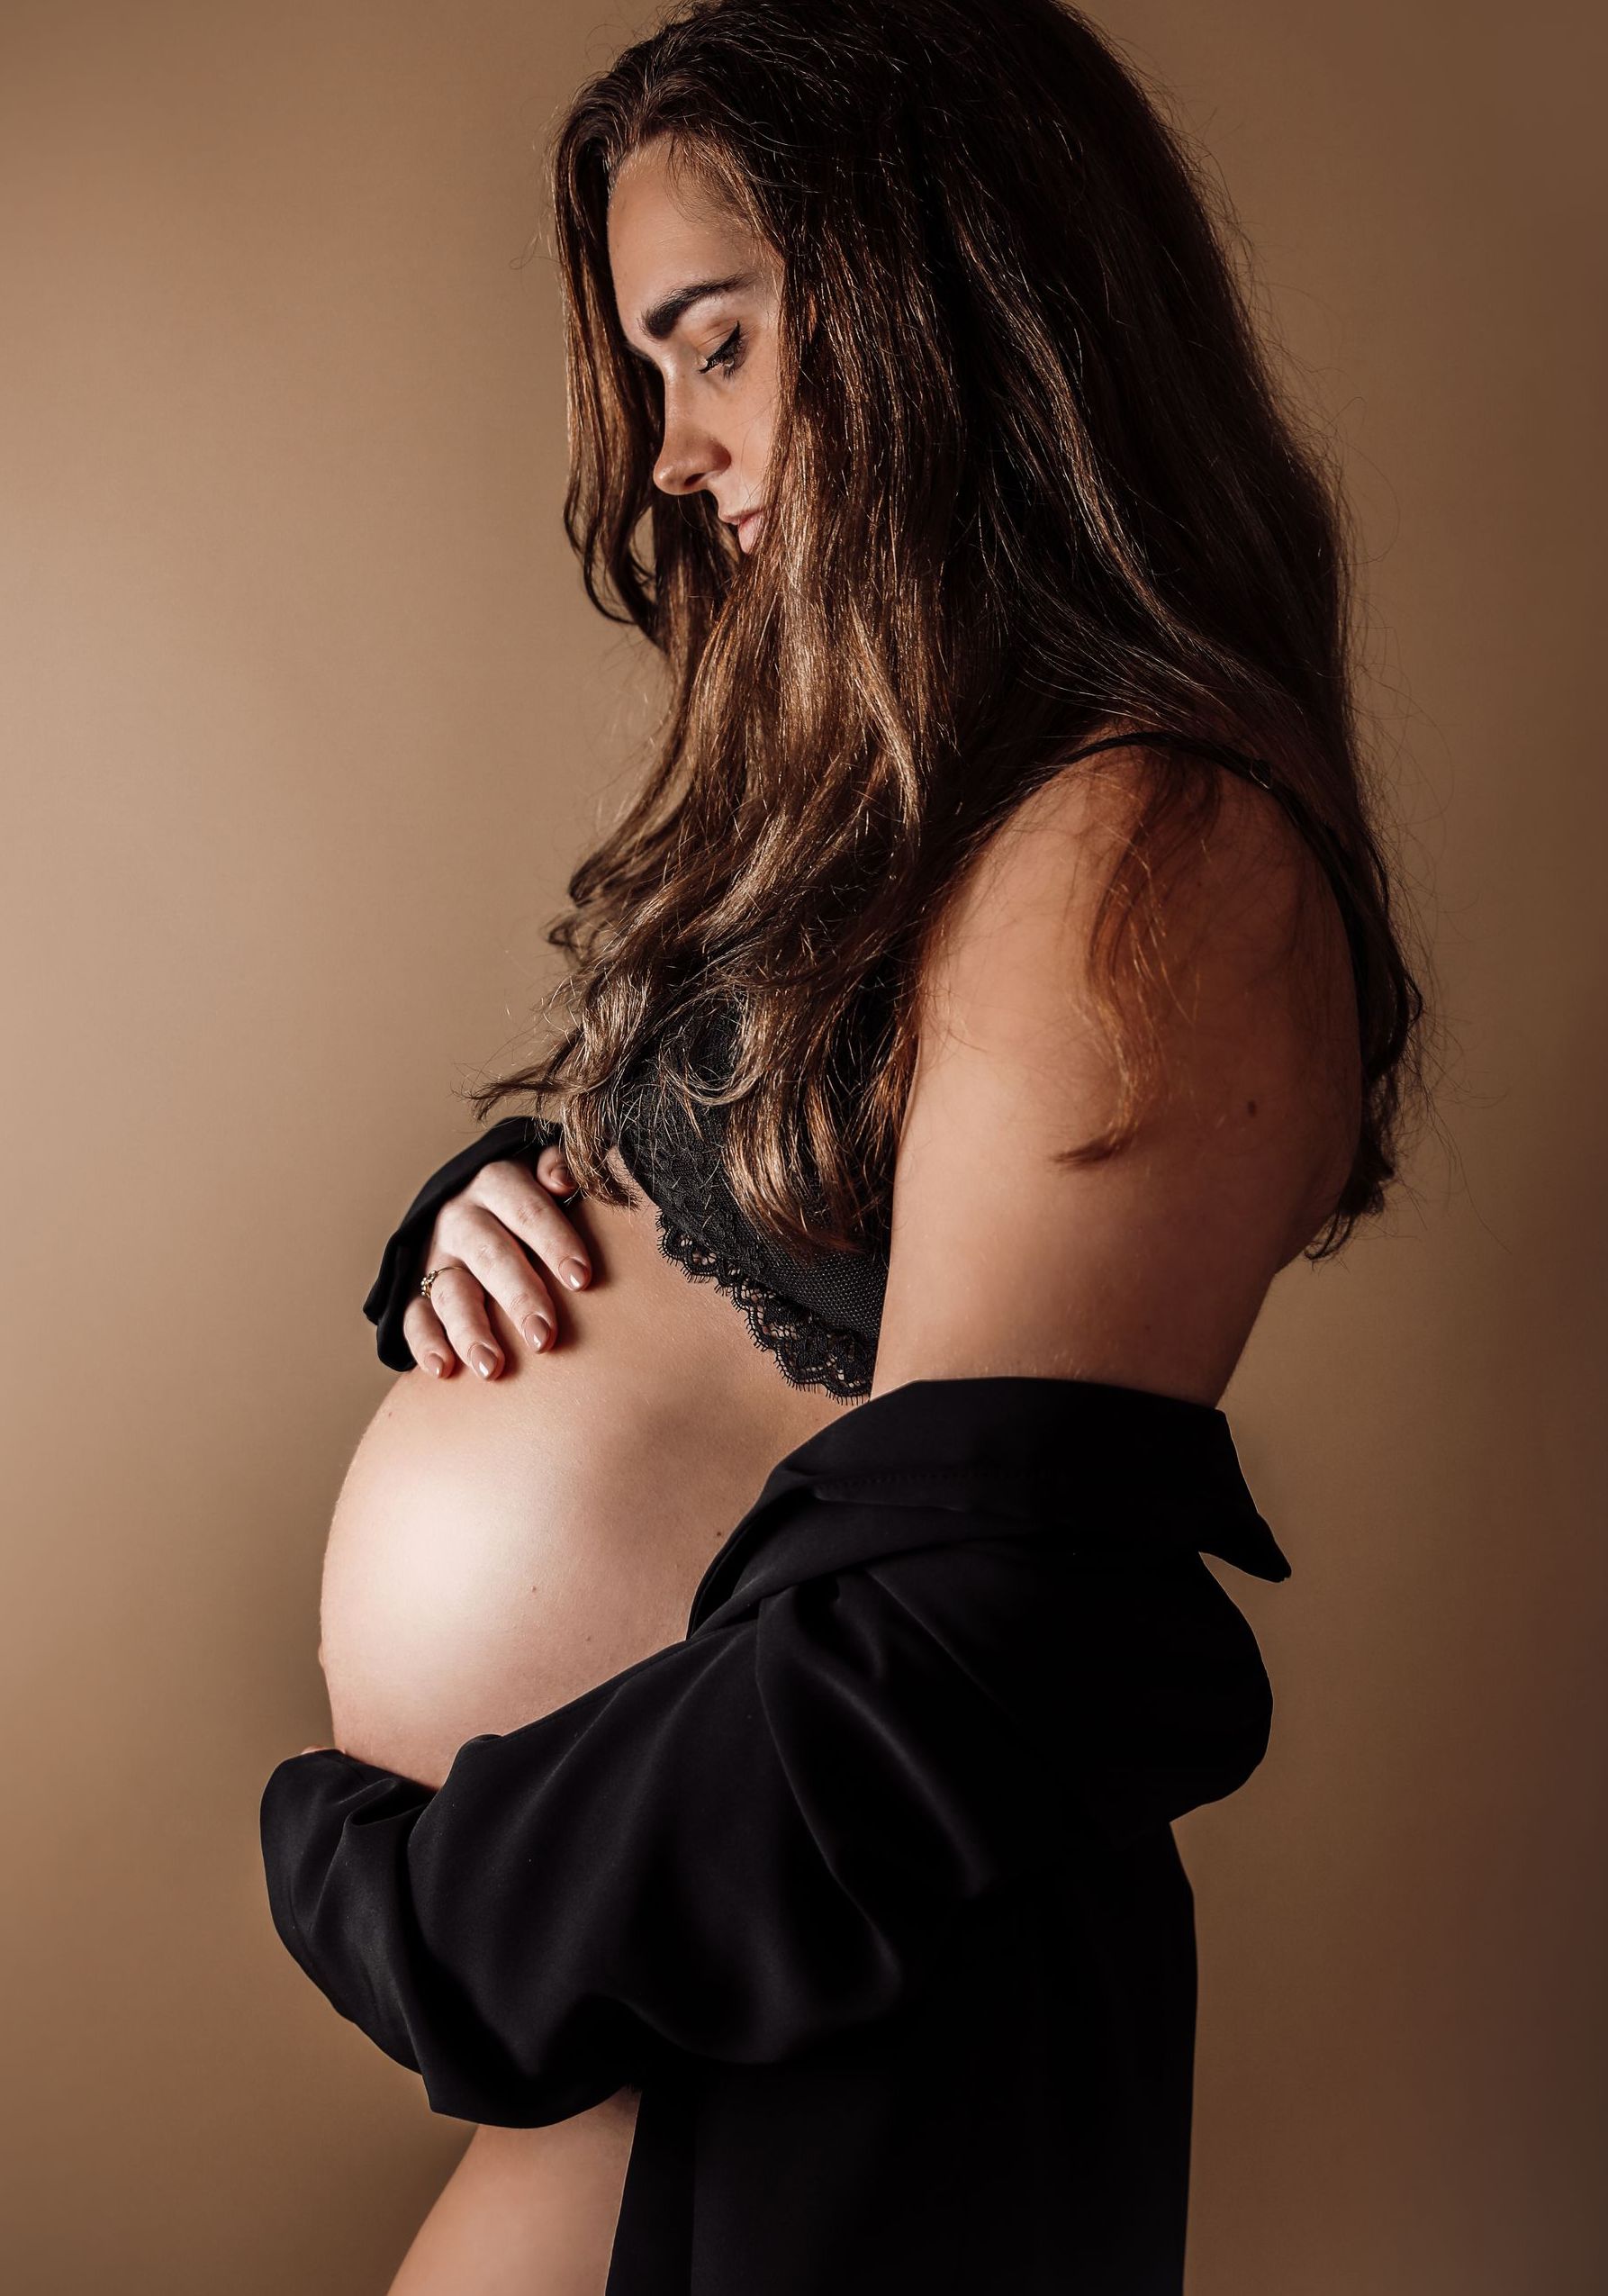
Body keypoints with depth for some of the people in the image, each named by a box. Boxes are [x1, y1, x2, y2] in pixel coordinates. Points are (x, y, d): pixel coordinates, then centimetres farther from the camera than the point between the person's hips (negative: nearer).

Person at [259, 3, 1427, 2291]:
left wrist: (386, 1885, -13)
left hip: (812, 2066, -8)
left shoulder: (1139, 856, -22)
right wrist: (480, 1228, -4)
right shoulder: (883, 779, 9)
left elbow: (939, 1687, -26)